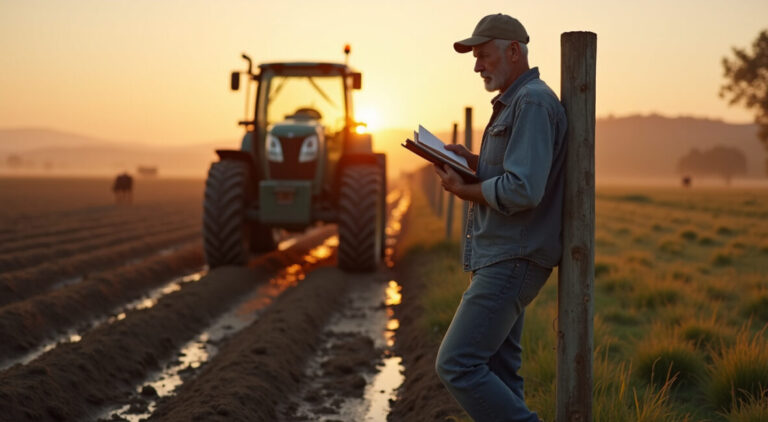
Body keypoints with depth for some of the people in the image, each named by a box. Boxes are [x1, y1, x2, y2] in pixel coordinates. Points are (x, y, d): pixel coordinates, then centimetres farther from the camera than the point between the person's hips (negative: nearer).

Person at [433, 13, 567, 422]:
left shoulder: (533, 102, -14)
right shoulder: (513, 103, 20)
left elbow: (523, 190, -23)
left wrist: (464, 190, -10)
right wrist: (472, 161, 8)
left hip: (512, 262, -11)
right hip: (502, 260, 11)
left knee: (457, 365, -12)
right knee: (498, 372, 12)